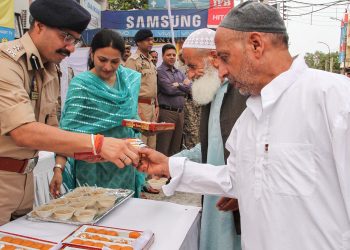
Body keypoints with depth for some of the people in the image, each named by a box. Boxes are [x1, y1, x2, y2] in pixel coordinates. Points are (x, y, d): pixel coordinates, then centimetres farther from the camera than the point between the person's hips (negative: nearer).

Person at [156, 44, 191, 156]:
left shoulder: (179, 72, 17)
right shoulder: (159, 71, -5)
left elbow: (189, 87, 8)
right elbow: (169, 90, -15)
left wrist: (178, 85, -10)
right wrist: (183, 86, 0)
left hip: (180, 112, 7)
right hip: (166, 112, -7)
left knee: (176, 146, 13)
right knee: (163, 147, -3)